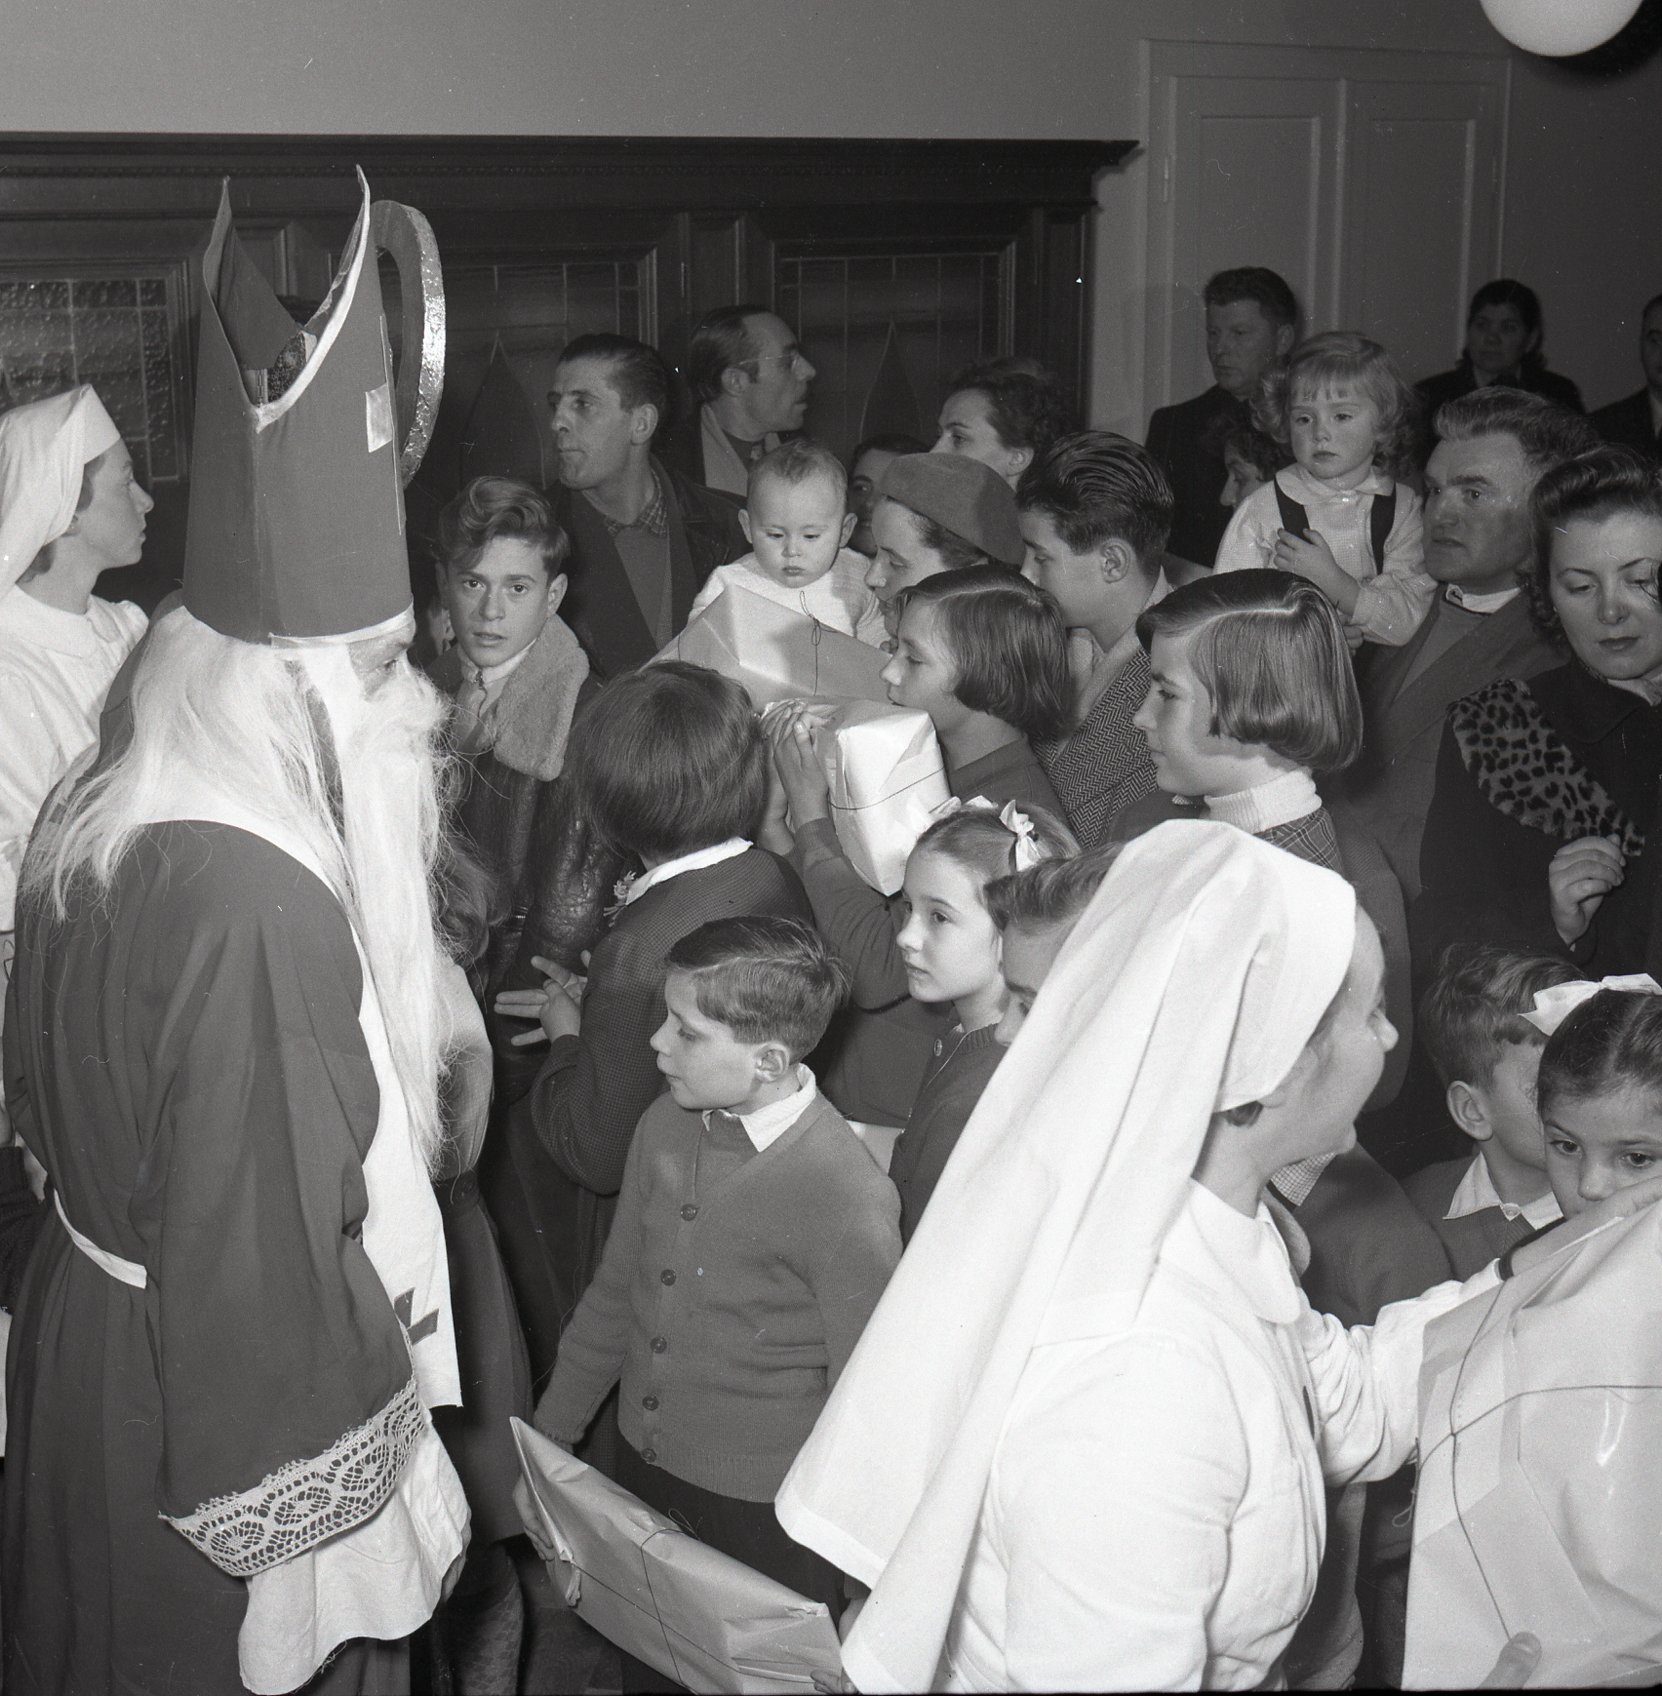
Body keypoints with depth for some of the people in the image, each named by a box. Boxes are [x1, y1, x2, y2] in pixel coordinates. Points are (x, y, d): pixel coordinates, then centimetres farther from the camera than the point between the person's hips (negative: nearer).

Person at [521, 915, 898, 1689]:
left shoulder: (847, 1197, -23)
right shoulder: (665, 1127, -4)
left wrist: (862, 1596, -10)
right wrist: (546, 1444, 15)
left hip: (765, 1516, -6)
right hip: (641, 1474, 6)